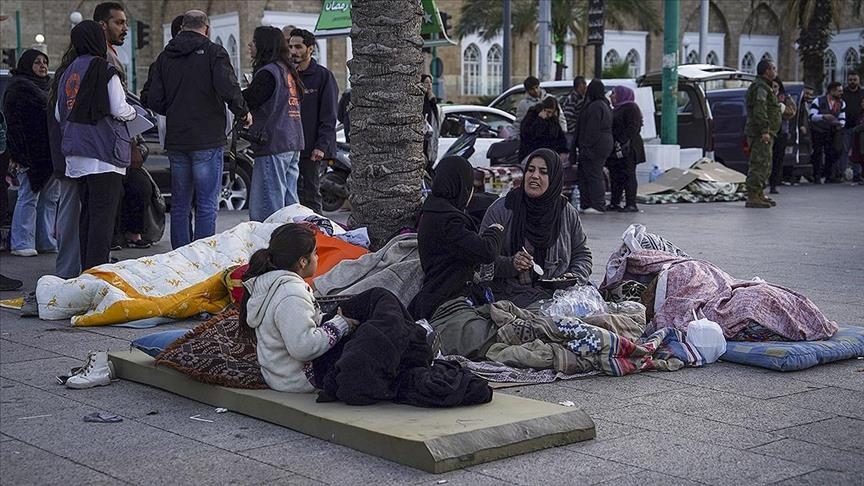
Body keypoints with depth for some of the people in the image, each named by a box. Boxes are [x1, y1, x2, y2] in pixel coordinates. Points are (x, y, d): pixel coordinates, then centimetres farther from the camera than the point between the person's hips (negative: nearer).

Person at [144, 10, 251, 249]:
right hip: (207, 140, -5)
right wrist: (243, 113, 0)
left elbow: (154, 101, 6)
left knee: (179, 205, 12)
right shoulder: (213, 52, -5)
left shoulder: (165, 57, 10)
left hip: (175, 140, 5)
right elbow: (229, 89, -17)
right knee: (207, 206, -2)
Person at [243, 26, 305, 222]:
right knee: (290, 202, 13)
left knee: (268, 207, -8)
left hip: (273, 145, -9)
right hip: (293, 142, 9)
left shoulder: (268, 72, -12)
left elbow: (247, 101, -15)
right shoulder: (287, 70, 16)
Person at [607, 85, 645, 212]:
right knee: (615, 176, 10)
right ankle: (614, 203, 15)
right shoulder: (616, 110, 22)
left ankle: (631, 204, -7)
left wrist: (622, 143, -24)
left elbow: (632, 128, -18)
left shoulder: (631, 108, -8)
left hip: (627, 149, -10)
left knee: (628, 176, -8)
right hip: (615, 149, 10)